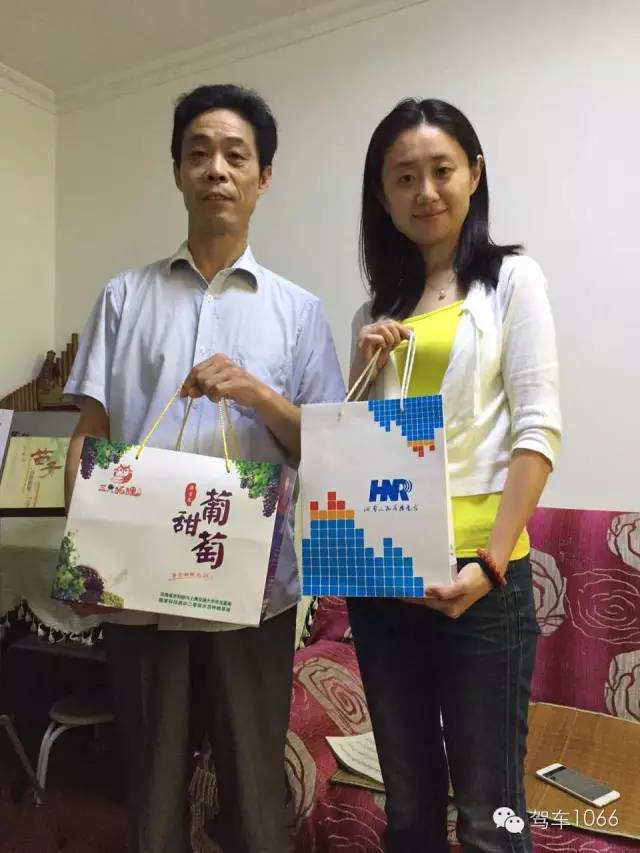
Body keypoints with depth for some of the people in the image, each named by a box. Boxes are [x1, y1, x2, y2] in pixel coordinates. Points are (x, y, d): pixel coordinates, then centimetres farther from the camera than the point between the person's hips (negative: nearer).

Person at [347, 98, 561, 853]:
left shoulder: (512, 280, 3)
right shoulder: (376, 309, 14)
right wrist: (365, 369, -1)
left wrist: (491, 563, -16)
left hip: (478, 570, -4)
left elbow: (537, 429, -7)